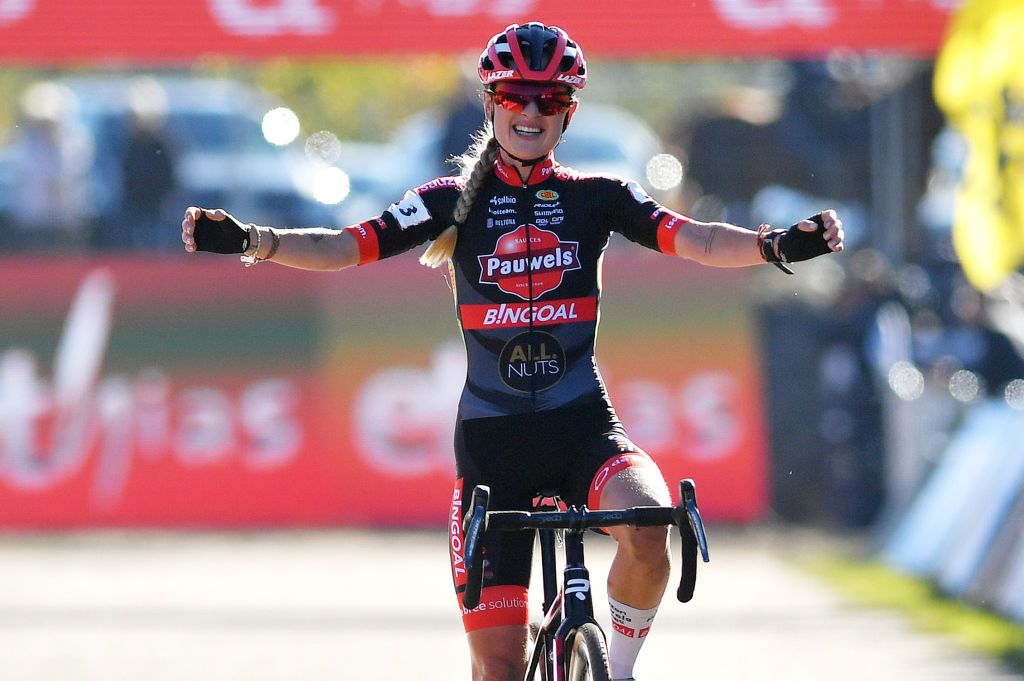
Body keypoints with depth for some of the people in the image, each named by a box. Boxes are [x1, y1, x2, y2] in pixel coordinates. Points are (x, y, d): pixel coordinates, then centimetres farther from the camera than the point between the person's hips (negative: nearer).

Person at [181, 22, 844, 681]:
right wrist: (248, 240, -21)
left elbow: (692, 238, -7)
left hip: (582, 424, 0)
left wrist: (778, 245, -25)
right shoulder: (454, 202, 5)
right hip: (491, 436, 0)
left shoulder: (596, 198, 6)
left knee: (648, 526, -33)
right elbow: (345, 247, -4)